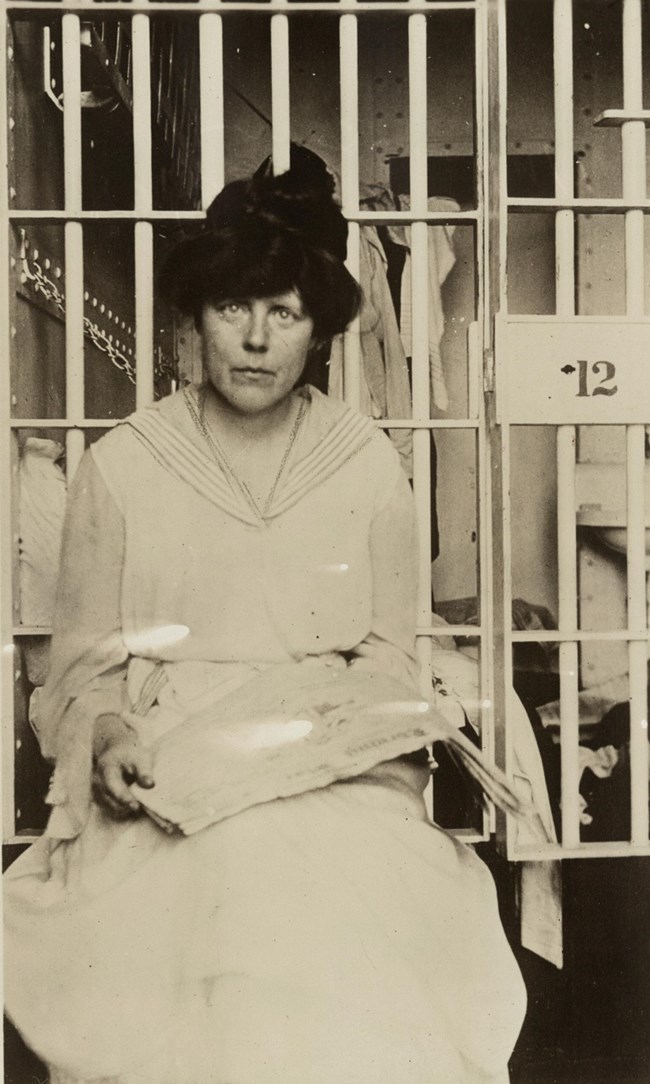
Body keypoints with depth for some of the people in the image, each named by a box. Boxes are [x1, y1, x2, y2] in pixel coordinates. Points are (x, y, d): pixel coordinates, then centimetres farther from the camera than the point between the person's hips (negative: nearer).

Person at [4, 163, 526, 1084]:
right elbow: (83, 662, 9)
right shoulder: (120, 467, 5)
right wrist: (109, 736, -11)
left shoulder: (370, 467, 7)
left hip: (335, 776, 1)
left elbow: (388, 649, 13)